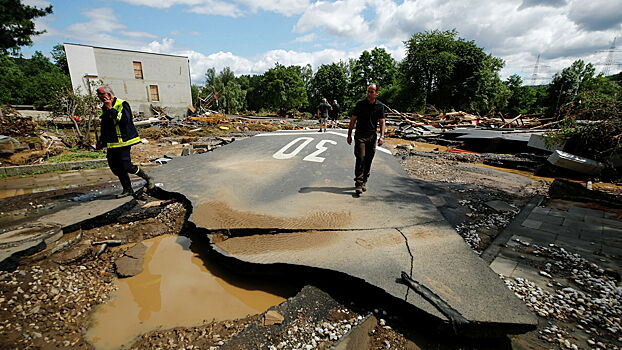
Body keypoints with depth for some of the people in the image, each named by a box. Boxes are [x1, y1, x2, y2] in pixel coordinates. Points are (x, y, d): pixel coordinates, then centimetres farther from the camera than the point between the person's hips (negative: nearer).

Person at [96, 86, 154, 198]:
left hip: (123, 141, -8)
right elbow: (104, 127, 27)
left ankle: (148, 179, 10)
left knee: (126, 166, -11)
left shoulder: (122, 104, -8)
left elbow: (125, 119, -25)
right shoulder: (104, 108, 17)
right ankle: (127, 189, 18)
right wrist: (101, 141, 27)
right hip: (111, 143, 8)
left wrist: (111, 109, -20)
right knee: (115, 168, 7)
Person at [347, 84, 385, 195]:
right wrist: (349, 135, 0)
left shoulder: (380, 106, 5)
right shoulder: (360, 104, -1)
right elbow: (353, 120, 3)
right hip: (360, 135, -2)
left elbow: (382, 122, 6)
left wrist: (382, 137, -6)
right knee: (360, 159, -12)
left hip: (372, 136, 3)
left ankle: (364, 182, 20)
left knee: (368, 160, 7)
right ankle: (358, 184, -11)